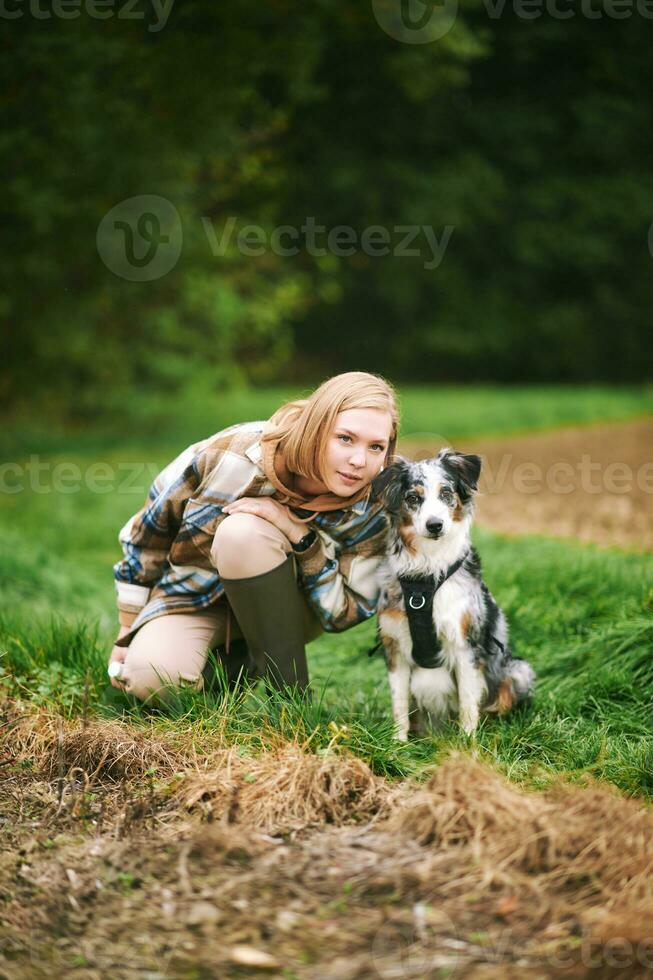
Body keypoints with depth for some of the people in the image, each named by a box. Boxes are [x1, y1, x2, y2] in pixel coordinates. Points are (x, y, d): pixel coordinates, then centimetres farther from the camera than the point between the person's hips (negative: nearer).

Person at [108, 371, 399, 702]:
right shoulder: (228, 455, -25)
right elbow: (147, 533, -9)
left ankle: (291, 690, -21)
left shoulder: (370, 512, -23)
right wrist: (127, 634, -2)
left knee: (244, 530, -34)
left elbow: (345, 613, -17)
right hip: (193, 597, 0)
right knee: (151, 678, -33)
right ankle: (229, 666, 1)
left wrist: (300, 537, -34)